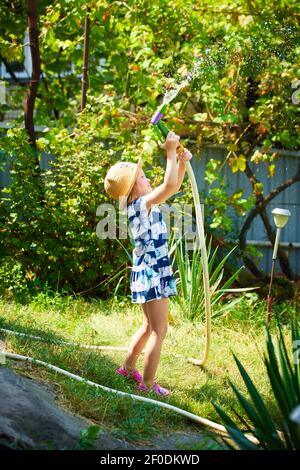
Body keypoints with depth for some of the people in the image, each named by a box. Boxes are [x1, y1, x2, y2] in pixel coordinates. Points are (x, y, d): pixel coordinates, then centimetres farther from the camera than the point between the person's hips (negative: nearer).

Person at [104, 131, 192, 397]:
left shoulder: (143, 204, 11)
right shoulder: (141, 204, -17)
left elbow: (173, 188, 20)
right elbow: (169, 185, -30)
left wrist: (182, 162, 7)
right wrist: (170, 152, -22)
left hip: (149, 271, 10)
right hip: (152, 272, -10)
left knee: (150, 326, 23)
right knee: (159, 329, -5)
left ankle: (128, 368, 34)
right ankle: (148, 384, -1)